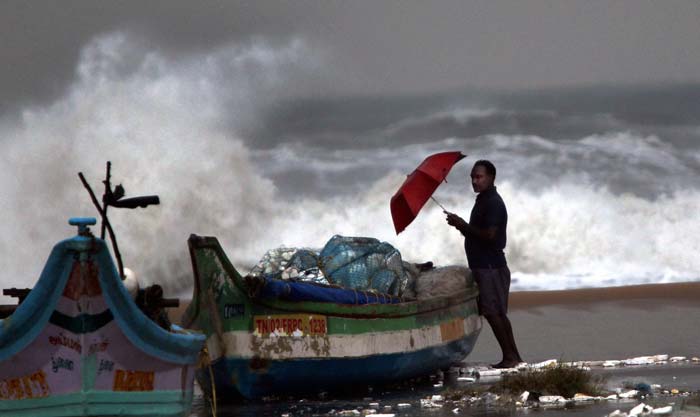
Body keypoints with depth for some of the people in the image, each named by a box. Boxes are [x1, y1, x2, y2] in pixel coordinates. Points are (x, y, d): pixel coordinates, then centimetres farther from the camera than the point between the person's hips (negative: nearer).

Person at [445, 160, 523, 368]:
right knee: (497, 313, 11)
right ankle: (512, 356, 14)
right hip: (482, 265, 10)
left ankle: (510, 356, -7)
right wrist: (462, 226, 5)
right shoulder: (482, 201, 17)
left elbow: (489, 235, -23)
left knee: (493, 313, -10)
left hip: (491, 267, -10)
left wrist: (463, 225, -14)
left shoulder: (493, 203, -14)